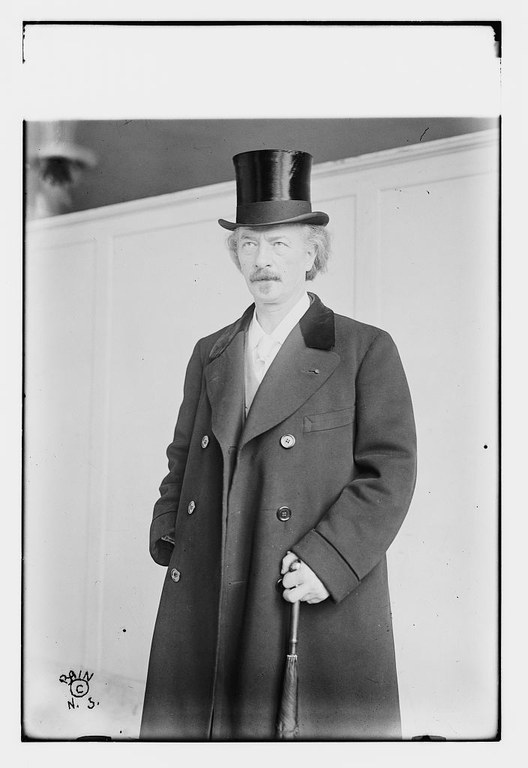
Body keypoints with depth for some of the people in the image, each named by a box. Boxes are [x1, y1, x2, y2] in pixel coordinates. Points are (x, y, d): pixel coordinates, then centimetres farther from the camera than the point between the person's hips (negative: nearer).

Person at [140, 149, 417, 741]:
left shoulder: (366, 350, 1)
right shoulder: (209, 354, 17)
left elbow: (390, 470, -6)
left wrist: (327, 560, -16)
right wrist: (168, 539, 6)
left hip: (322, 599, -4)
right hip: (205, 607, 4)